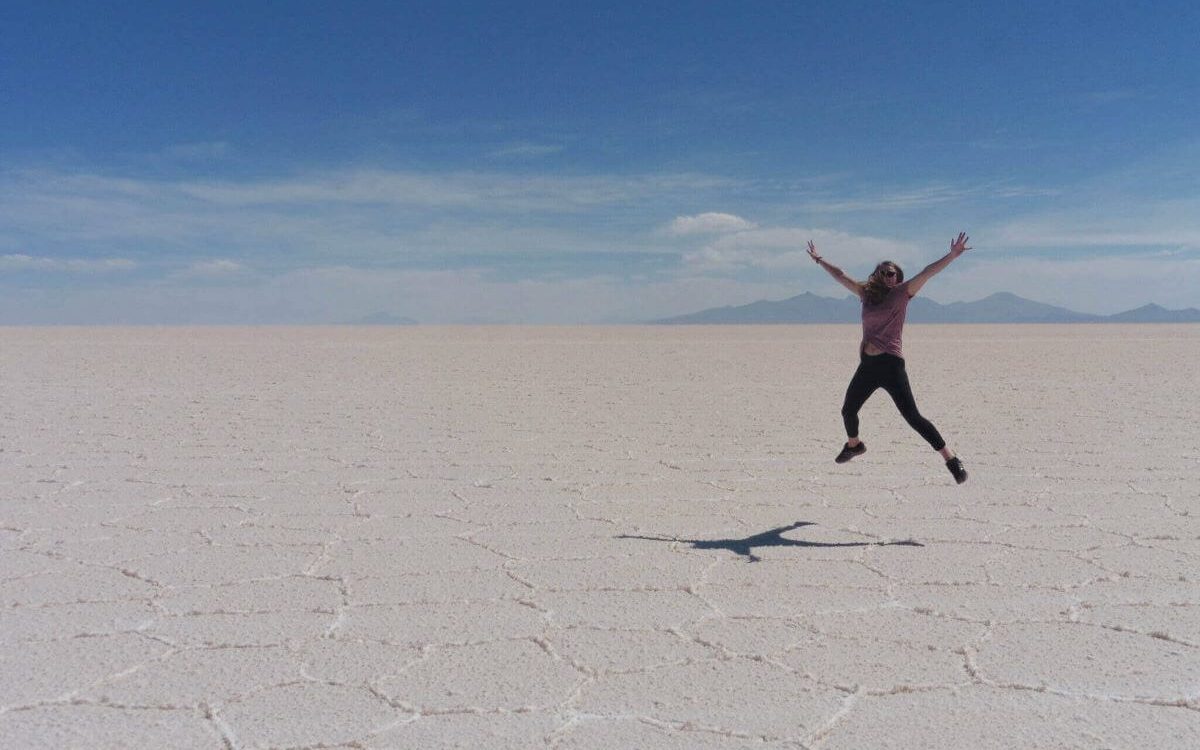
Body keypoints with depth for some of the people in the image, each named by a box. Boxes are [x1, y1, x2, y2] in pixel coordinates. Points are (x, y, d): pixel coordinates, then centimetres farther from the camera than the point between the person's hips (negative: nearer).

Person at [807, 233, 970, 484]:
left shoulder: (901, 293, 0)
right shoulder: (867, 293, 13)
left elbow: (926, 273, -11)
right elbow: (841, 276, 24)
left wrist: (952, 254, -21)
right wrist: (819, 259, 32)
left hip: (890, 364, -6)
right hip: (867, 365, 6)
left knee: (913, 417, -12)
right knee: (848, 410, 18)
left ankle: (951, 460, -7)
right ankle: (853, 445, 48)